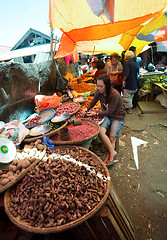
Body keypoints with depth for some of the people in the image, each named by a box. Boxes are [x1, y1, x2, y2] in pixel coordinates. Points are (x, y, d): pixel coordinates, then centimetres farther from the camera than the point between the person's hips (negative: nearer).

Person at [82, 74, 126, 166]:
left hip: (117, 118, -4)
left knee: (112, 139, -14)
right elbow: (92, 103, 9)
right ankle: (112, 152, -10)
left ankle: (107, 158, -3)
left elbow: (110, 111, -21)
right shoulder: (99, 93, -3)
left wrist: (97, 113, -22)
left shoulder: (115, 94, -22)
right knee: (100, 131, -21)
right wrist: (86, 109, -13)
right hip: (106, 116, 4)